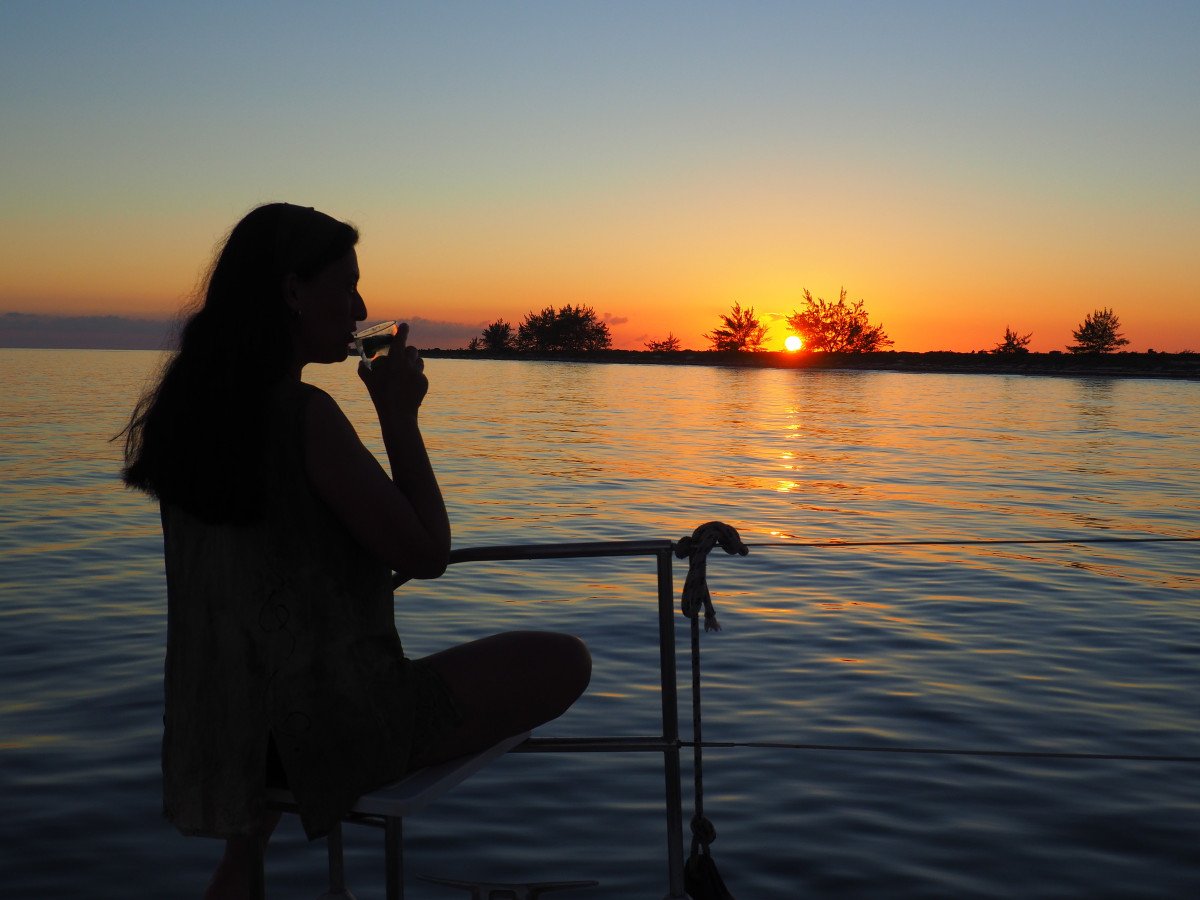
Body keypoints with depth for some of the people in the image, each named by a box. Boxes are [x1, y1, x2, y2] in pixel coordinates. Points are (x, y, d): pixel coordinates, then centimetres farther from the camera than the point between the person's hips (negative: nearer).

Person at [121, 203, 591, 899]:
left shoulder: (191, 409, 4)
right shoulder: (306, 414, -21)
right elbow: (427, 555, -16)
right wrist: (399, 415, -10)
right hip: (332, 723, -8)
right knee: (565, 663, 1)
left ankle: (256, 821, 29)